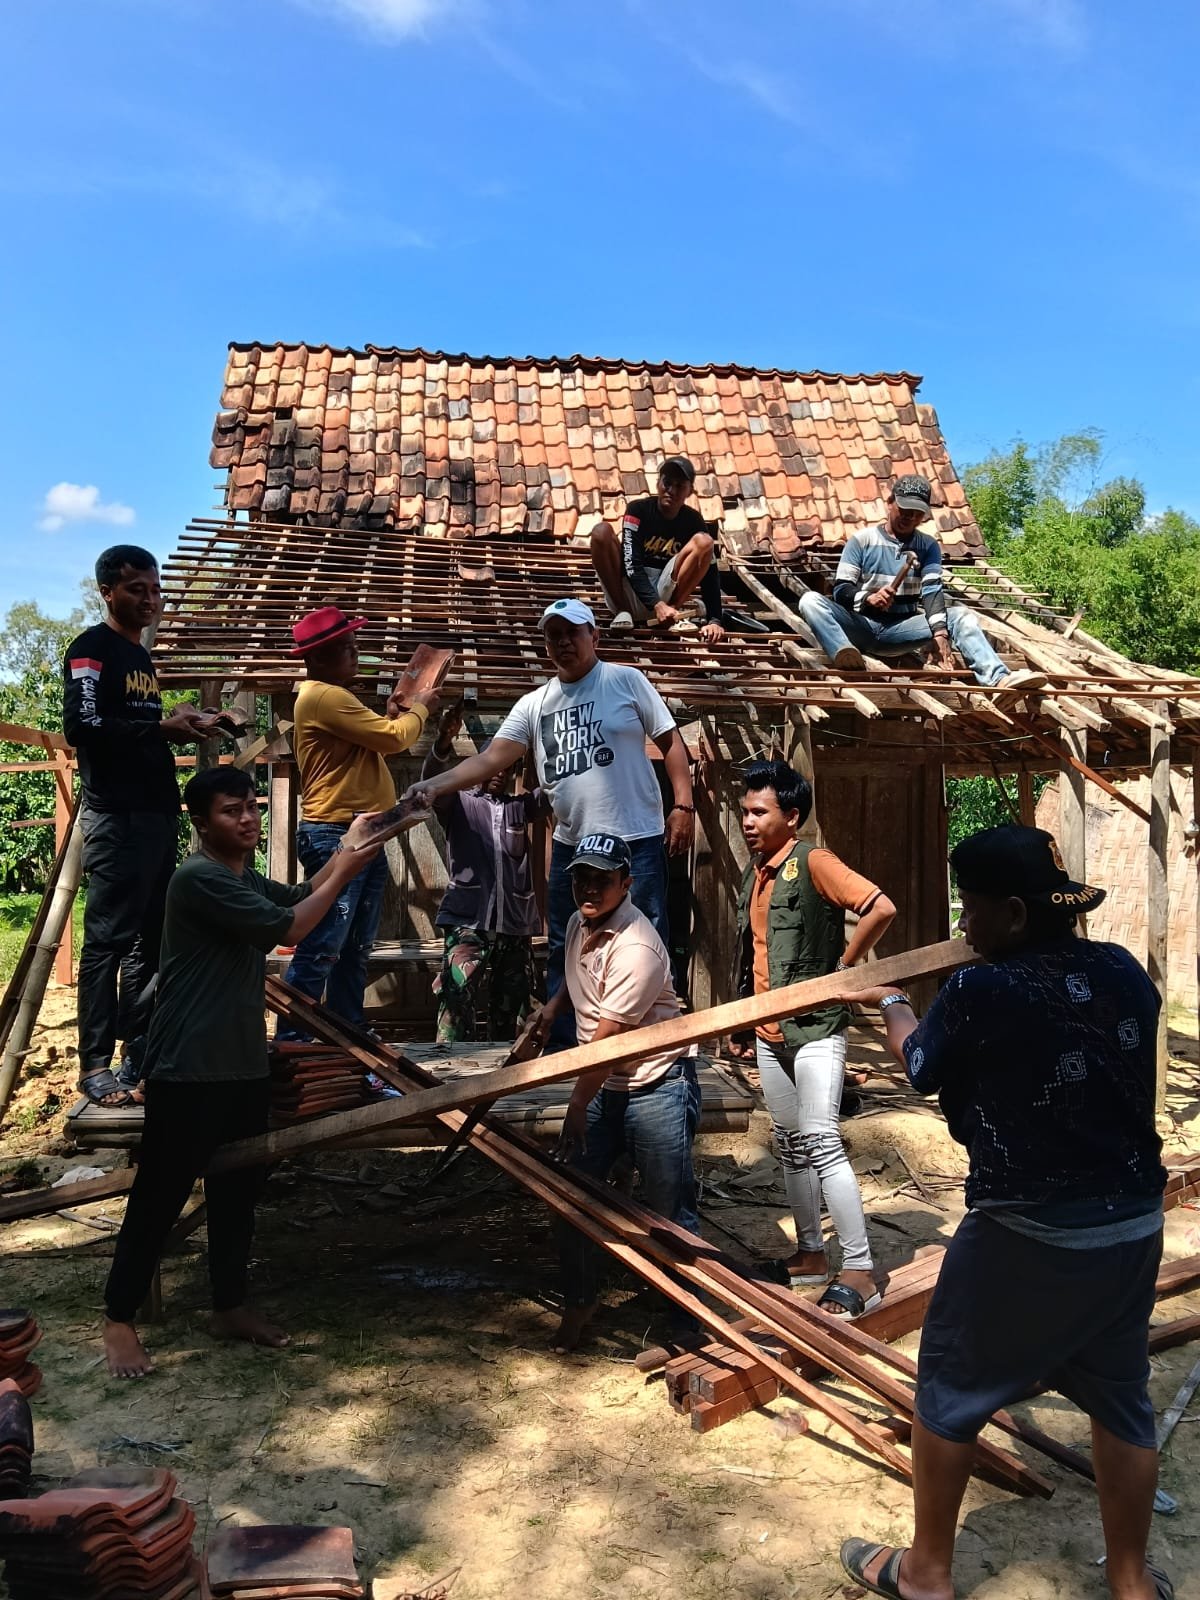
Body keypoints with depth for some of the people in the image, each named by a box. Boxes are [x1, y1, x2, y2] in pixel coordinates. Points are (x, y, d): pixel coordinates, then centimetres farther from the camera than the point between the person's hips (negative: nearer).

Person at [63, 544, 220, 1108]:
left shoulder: (142, 657, 21)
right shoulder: (91, 648, -5)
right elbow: (82, 726, -17)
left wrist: (182, 727, 9)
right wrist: (160, 727, -19)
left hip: (157, 814, 9)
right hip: (116, 817, -9)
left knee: (150, 942, 10)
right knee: (107, 941, -6)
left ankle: (140, 1056, 16)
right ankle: (94, 1064, 0)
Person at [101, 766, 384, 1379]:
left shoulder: (245, 878, 14)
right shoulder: (199, 879, -18)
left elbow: (299, 897, 15)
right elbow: (287, 926, -21)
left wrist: (342, 855, 0)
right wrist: (344, 871, -13)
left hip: (243, 1066, 9)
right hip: (187, 1071, -9)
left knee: (237, 1192, 16)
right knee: (159, 1195, 3)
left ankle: (229, 1307, 30)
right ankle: (118, 1317, 18)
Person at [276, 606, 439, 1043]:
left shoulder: (334, 697, 21)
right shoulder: (324, 696, -14)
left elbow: (373, 742, 24)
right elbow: (393, 738, -15)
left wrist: (394, 717, 11)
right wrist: (419, 708, 2)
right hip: (336, 837, -11)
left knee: (355, 950, 15)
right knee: (321, 950, -10)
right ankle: (290, 1039, -5)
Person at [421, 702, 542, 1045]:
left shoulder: (521, 807, 20)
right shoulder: (458, 804, 11)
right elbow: (433, 782, -9)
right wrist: (443, 744, -30)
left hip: (516, 924, 4)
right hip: (468, 920, -4)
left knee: (510, 1008, 9)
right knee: (456, 994, -21)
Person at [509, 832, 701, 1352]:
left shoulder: (635, 948, -25)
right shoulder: (579, 924, 3)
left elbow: (606, 1037, -21)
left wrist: (578, 1106, -15)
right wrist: (548, 1013, 9)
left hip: (656, 1085, -8)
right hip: (602, 1081, 8)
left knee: (668, 1209, 0)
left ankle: (691, 1312, 19)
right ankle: (578, 1301, 27)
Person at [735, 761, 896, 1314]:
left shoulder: (812, 863, -14)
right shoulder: (754, 874, 11)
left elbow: (881, 908, -24)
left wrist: (840, 969, -15)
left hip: (814, 1027, -8)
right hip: (770, 1032, 9)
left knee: (819, 1140, -14)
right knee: (790, 1144, 14)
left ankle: (860, 1272, -8)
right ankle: (810, 1253, 26)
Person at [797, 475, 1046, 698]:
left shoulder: (928, 546, 10)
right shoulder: (861, 541, 4)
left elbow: (932, 590, -6)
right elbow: (841, 590, -4)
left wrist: (940, 632, -25)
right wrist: (868, 598, -27)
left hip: (900, 629, 2)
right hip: (862, 625, -2)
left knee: (961, 614, -20)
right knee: (811, 599, -27)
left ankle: (1000, 680, -43)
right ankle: (844, 654, -56)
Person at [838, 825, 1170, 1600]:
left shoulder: (980, 993, -21)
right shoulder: (1124, 971, -5)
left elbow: (924, 1068, 0)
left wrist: (891, 1003, 19)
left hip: (1027, 1237, -5)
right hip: (1134, 1225, 6)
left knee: (950, 1388, 13)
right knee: (1121, 1397, 22)